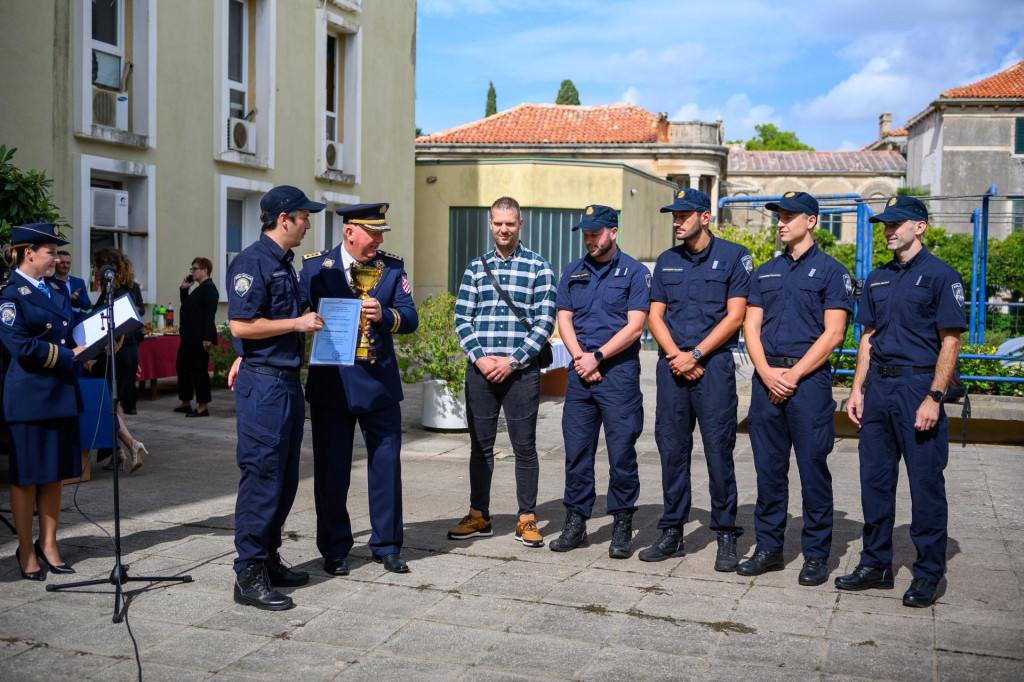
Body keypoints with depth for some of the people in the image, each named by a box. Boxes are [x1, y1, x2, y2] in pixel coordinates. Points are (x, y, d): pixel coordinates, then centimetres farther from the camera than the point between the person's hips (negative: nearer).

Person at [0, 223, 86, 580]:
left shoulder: (57, 288, 13)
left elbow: (73, 328, 21)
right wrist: (68, 356, -15)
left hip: (61, 391, 7)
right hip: (29, 396, -7)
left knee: (55, 473, 12)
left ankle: (48, 545, 23)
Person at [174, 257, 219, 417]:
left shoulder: (209, 288, -13)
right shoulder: (200, 288, 18)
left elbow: (210, 314, -21)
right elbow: (186, 306, 29)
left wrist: (206, 337, -26)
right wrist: (184, 289, 15)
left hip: (199, 339, -11)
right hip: (189, 337, 11)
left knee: (199, 370, -6)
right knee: (183, 367, 15)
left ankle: (203, 406, 0)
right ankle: (185, 403, 24)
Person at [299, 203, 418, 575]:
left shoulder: (392, 267, 4)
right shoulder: (315, 267, 0)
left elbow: (410, 317, -3)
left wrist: (384, 315, -24)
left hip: (380, 382, 1)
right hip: (331, 384, -1)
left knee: (386, 466, 6)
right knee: (331, 471, 6)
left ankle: (386, 545, 21)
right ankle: (334, 549, 21)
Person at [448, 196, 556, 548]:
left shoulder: (538, 267, 1)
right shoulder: (476, 267, 11)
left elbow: (545, 321, -4)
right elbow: (462, 318, 8)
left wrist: (513, 360, -11)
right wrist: (480, 357, -7)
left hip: (521, 371, -3)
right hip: (480, 370, 3)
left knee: (524, 445, 2)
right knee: (480, 445, 9)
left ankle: (527, 519, 12)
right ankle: (478, 516, 19)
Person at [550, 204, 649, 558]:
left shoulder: (634, 272, 0)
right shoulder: (573, 272, 14)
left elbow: (634, 327, -7)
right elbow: (564, 320, 10)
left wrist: (597, 357, -11)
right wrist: (580, 358, -5)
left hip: (619, 371, -4)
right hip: (580, 371, 4)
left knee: (621, 451, -2)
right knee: (576, 450, 6)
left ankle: (622, 528, 7)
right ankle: (575, 523, 15)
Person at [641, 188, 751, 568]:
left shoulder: (733, 256, 1)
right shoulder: (667, 262, 14)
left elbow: (734, 316, -5)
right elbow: (655, 316, 11)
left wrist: (695, 355, -11)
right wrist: (675, 355, -5)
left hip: (714, 363, -4)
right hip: (672, 364, 4)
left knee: (718, 449, -4)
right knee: (672, 449, 6)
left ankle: (726, 536, 6)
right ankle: (672, 533, 15)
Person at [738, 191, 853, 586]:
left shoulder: (830, 271, 0)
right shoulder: (766, 272, 15)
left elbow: (832, 333, -7)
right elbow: (751, 326, 10)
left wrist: (793, 375, -12)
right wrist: (767, 372, -6)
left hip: (809, 377, -5)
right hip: (767, 378, 5)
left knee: (813, 468, -1)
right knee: (768, 467, 8)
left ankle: (816, 556, 9)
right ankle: (769, 548, 18)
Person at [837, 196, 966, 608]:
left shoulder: (941, 276, -4)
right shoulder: (877, 279, 15)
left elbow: (950, 341, -8)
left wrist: (934, 397, -15)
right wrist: (857, 390, 10)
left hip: (919, 386, -6)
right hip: (878, 386, 6)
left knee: (926, 482, 0)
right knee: (875, 479, 10)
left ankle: (928, 573, 10)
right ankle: (876, 565, 21)